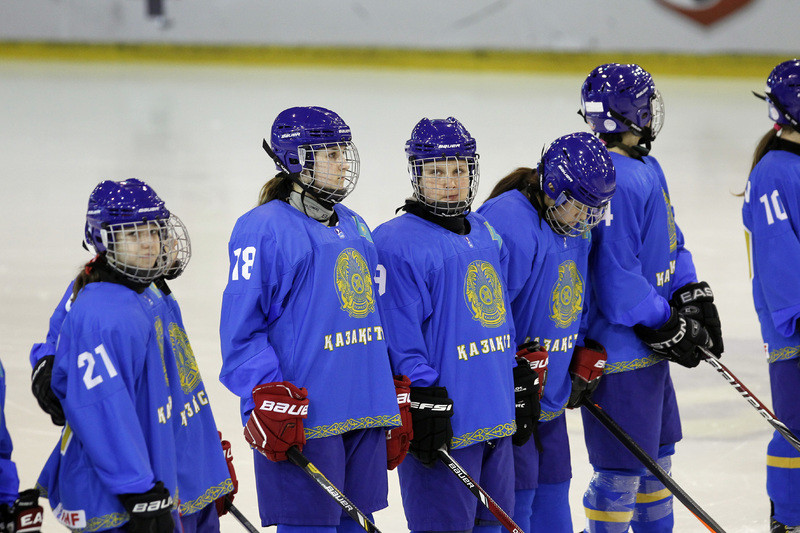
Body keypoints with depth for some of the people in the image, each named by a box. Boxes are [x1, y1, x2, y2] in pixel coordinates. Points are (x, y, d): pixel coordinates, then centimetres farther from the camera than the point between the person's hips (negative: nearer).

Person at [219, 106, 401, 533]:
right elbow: (241, 327, -12)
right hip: (302, 416, -8)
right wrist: (269, 401, -19)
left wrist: (396, 398, 21)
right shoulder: (263, 228, -8)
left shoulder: (352, 226, 18)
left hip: (363, 413, 8)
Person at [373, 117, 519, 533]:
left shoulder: (486, 236, 14)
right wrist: (423, 403, -19)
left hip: (496, 417, 8)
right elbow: (398, 337, -16)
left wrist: (521, 386, 20)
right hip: (445, 422, -8)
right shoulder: (397, 243, -12)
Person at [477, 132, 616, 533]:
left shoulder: (576, 230, 9)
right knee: (515, 495, -8)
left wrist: (585, 361, 13)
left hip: (550, 394, 9)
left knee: (552, 485, 15)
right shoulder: (508, 223, -23)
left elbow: (578, 301, 21)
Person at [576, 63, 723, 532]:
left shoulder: (647, 168, 11)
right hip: (621, 350, -11)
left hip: (651, 345, 11)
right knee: (623, 468, -4)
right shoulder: (616, 180, -23)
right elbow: (616, 278, -25)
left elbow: (670, 245, 20)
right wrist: (665, 329, -18)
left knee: (658, 455, 23)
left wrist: (694, 299, 7)